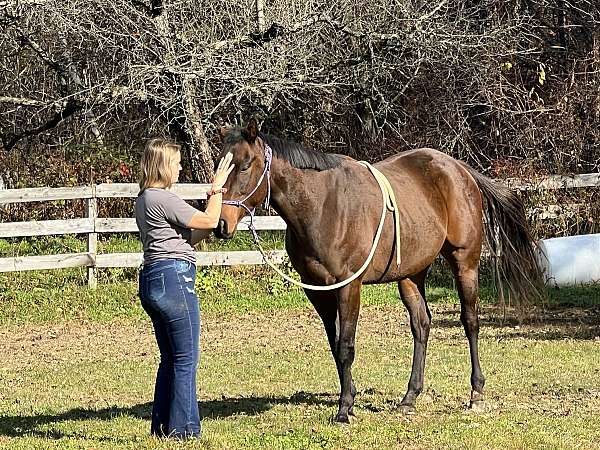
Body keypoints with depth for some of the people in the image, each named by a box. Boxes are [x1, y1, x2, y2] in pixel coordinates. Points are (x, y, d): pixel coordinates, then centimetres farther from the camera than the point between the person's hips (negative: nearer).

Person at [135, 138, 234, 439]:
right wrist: (217, 187, 0)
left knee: (170, 358, 16)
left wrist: (213, 227, 17)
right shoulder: (163, 199, -14)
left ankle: (162, 425, 18)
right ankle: (183, 428, 0)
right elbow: (209, 220, -11)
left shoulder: (145, 199, 17)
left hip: (152, 279, 10)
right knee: (186, 358, -3)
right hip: (174, 277, -10)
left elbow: (186, 237, 19)